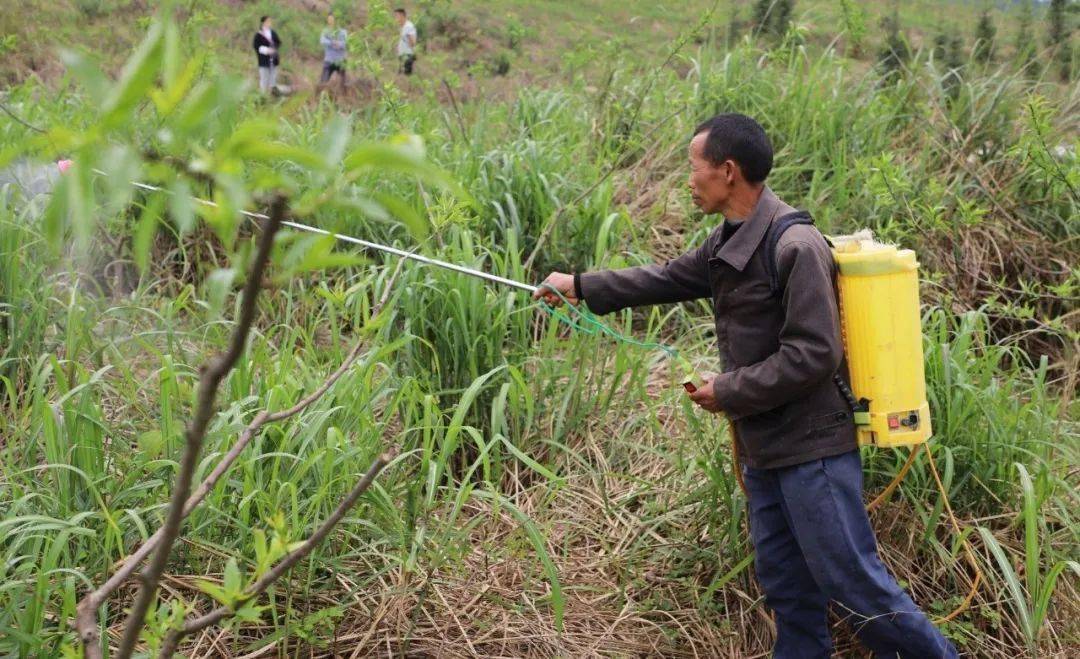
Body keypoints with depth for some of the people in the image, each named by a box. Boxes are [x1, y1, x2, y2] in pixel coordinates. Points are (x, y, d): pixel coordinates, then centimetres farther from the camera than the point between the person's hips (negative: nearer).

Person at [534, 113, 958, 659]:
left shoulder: (795, 247, -20)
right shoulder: (729, 241, 9)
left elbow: (813, 354, -24)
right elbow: (669, 278, 23)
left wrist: (729, 393, -16)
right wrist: (582, 286, 25)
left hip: (811, 448, -9)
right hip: (765, 447, 9)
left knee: (851, 580, -3)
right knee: (786, 583, 16)